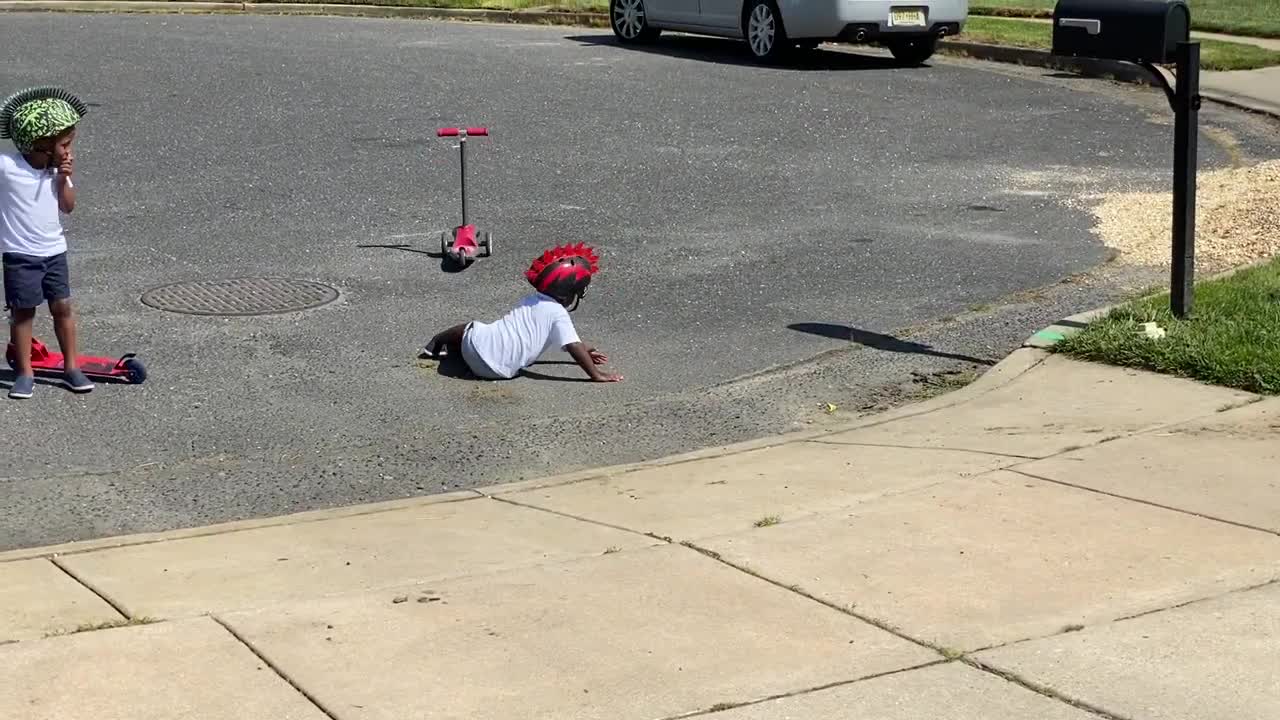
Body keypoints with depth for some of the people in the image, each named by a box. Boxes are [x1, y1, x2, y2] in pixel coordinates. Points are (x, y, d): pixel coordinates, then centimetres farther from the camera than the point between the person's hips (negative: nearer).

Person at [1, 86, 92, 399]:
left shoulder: (57, 168, 1)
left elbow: (68, 206, 1)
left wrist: (63, 179, -14)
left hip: (54, 250, 5)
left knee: (62, 306, 7)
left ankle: (71, 366, 17)